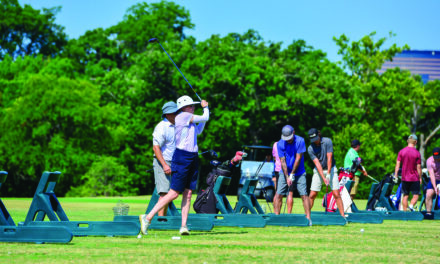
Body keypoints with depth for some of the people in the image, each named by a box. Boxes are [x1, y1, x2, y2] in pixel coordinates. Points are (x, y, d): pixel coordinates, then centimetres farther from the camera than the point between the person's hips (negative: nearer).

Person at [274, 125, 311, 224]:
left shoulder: (300, 141, -13)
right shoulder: (280, 144, -8)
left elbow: (298, 159, -12)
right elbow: (283, 161, -8)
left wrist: (292, 174, -12)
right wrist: (287, 177, -14)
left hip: (299, 173, -2)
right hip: (285, 173, 2)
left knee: (304, 195, -10)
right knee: (278, 195, -5)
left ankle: (308, 218, -10)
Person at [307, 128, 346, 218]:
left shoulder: (327, 141, -14)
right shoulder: (310, 148, -10)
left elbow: (329, 158, -16)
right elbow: (317, 163, -16)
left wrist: (328, 174, -21)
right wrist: (323, 178, -24)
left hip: (330, 169, -1)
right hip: (318, 171, 2)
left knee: (336, 194, -10)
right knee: (312, 195, -3)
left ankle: (343, 215, -10)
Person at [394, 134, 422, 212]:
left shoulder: (401, 151, 0)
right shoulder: (417, 153, -9)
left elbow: (397, 164, -1)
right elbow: (418, 167, -6)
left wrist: (395, 175, 3)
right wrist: (420, 178, 4)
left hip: (404, 178, 3)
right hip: (415, 178, -3)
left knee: (405, 195, 11)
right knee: (416, 195, 4)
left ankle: (405, 211, 9)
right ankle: (411, 205, -21)